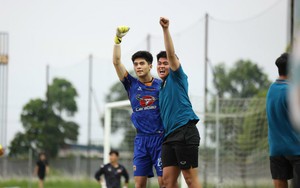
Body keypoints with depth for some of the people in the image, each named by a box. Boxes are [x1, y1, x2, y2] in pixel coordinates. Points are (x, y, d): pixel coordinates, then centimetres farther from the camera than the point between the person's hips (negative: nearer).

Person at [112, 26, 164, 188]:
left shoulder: (161, 85, 4)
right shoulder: (132, 84, 8)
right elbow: (116, 62, 1)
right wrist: (118, 39, -8)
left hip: (160, 137, -2)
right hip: (141, 139, 2)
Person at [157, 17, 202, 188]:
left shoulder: (177, 78, 3)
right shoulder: (162, 87, 24)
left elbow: (171, 54, -11)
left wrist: (166, 30, -20)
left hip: (185, 133, -8)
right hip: (170, 135, 8)